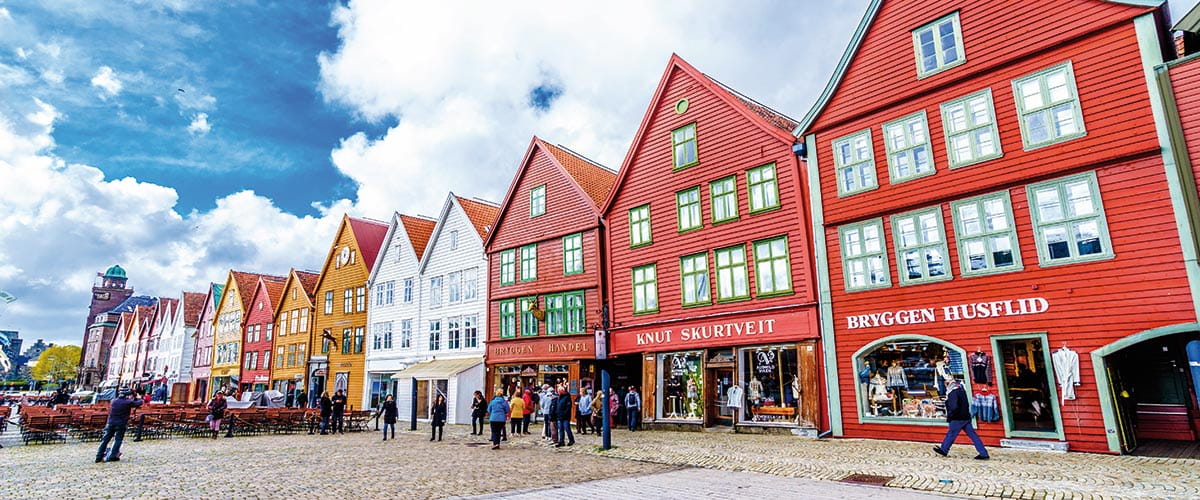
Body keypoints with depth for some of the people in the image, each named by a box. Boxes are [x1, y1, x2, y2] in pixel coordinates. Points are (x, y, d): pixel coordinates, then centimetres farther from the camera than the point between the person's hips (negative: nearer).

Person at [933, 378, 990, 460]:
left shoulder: (953, 393, -16)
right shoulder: (961, 391, 13)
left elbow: (954, 407, -24)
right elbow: (966, 405, 21)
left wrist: (949, 416, -12)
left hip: (958, 419, -9)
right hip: (966, 417, 9)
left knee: (950, 434, 4)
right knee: (972, 435, 8)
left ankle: (943, 450, 15)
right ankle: (983, 453, 6)